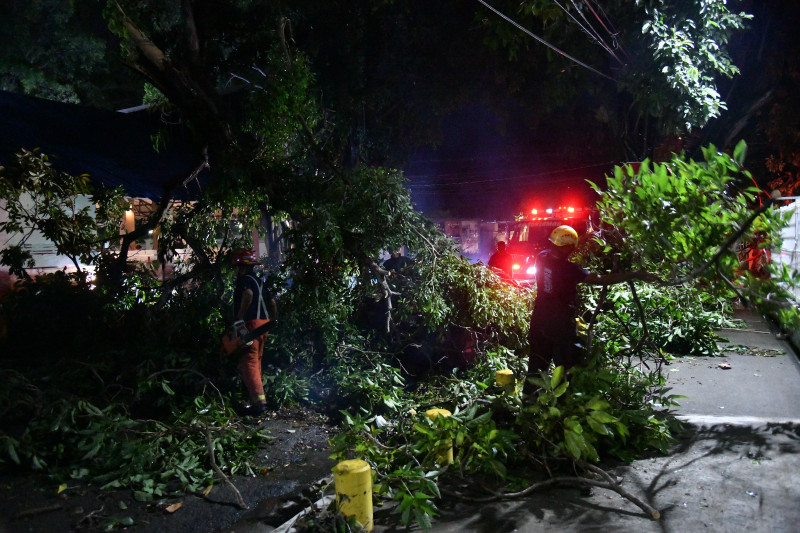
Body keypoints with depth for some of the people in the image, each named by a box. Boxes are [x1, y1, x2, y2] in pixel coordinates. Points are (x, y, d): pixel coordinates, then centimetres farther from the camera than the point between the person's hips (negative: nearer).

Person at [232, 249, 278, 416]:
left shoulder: (244, 279, -6)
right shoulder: (259, 281, 20)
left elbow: (248, 294, -28)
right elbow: (272, 302, 22)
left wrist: (240, 317, -21)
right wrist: (272, 321, 27)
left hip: (251, 324, -9)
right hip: (263, 324, 9)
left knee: (248, 364, -10)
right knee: (256, 363, 16)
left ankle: (259, 401, -17)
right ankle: (258, 400, 20)